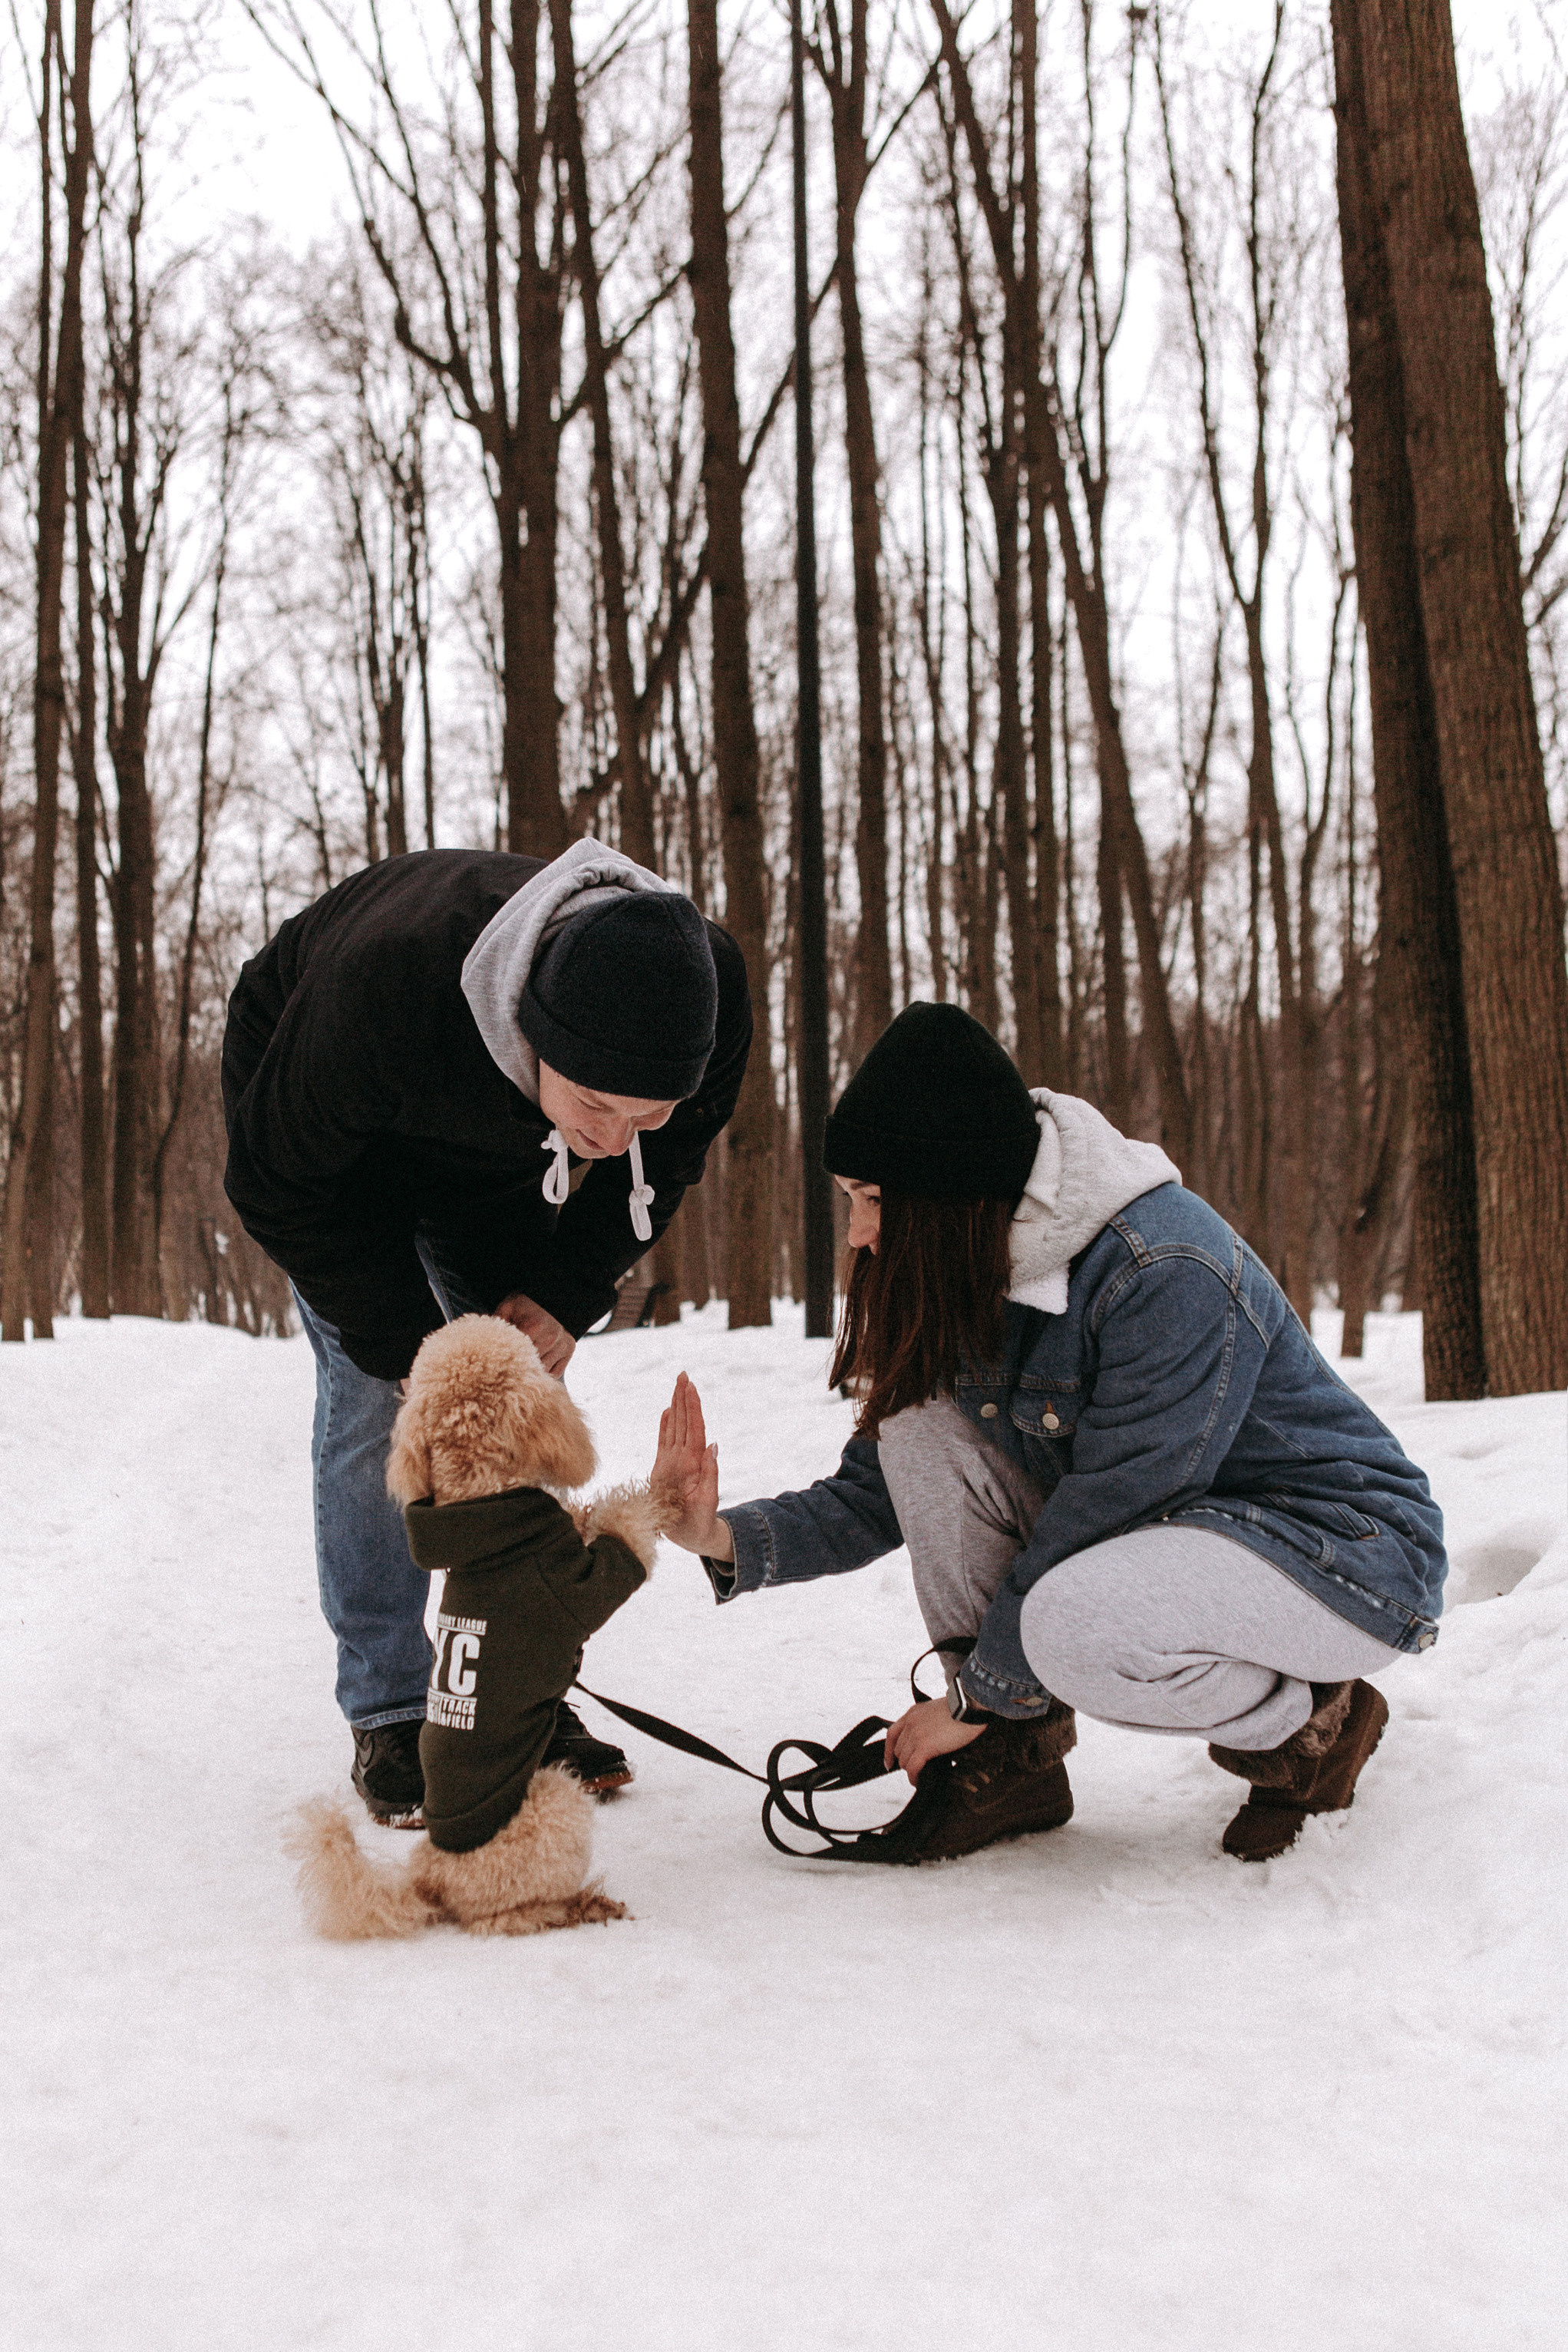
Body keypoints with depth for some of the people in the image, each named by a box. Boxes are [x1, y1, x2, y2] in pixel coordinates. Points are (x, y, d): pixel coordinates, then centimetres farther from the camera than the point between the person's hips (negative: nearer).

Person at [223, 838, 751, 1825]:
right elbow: (278, 1184, -27)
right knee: (373, 1395, -12)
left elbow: (665, 1164, -10)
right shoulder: (380, 990, -46)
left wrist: (566, 1295, -22)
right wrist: (411, 1345, -30)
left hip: (498, 1166, 4)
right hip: (322, 1130, -3)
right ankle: (389, 1714, -3)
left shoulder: (711, 991, -34)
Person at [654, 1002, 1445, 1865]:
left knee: (1073, 1626, -36)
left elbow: (1102, 1513, -26)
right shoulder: (957, 1285, -3)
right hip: (1164, 1528, 8)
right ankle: (1014, 1763, -3)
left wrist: (976, 1696, -16)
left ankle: (1312, 1724, -5)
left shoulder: (1170, 1273, -29)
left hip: (1347, 1546, -7)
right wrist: (730, 1539, -15)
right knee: (920, 1420, -11)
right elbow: (876, 1490, 2)